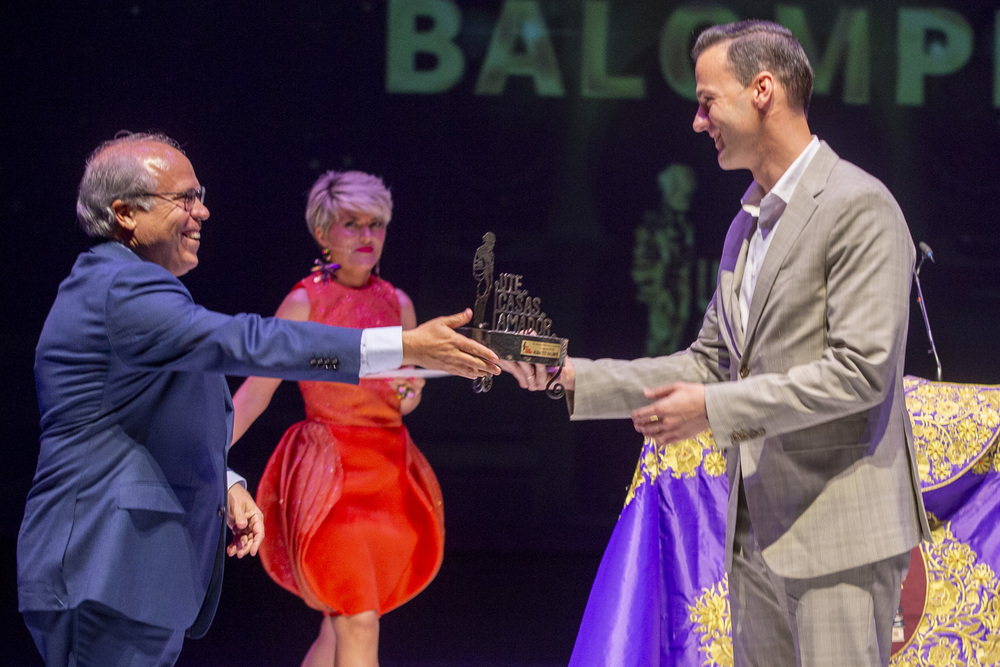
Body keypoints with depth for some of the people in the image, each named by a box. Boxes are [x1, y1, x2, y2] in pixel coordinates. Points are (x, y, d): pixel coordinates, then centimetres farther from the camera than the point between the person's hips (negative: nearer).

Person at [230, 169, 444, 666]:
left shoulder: (397, 303, 9)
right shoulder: (304, 302, -5)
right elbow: (254, 391, -4)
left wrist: (409, 394, -1)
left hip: (391, 472, 5)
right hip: (329, 473, -5)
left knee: (340, 624, 8)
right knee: (359, 625, -14)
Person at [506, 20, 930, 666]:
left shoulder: (859, 208, -12)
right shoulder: (748, 225, 18)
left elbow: (861, 369, -19)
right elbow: (709, 364, 18)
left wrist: (715, 409, -17)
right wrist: (575, 378, 8)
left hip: (840, 527, -9)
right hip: (758, 531, 9)